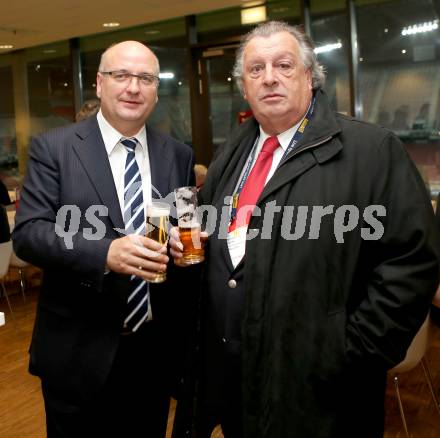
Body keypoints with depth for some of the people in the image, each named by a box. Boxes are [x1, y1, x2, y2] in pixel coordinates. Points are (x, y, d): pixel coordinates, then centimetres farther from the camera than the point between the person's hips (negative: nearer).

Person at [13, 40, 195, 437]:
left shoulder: (179, 155, 5)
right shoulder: (54, 148, -5)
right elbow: (27, 233, -12)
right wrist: (106, 252, -28)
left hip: (155, 347, 3)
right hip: (80, 350, -3)